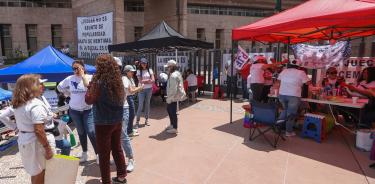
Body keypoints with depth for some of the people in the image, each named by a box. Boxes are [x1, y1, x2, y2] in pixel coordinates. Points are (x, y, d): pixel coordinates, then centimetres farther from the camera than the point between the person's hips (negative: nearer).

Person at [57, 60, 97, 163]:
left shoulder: (89, 77, -7)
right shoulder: (70, 79, 1)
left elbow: (89, 86, -26)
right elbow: (59, 87, 14)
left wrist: (83, 75, -20)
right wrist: (70, 93, 6)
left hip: (88, 110, -3)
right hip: (74, 110, 3)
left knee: (91, 132, -9)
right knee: (81, 132, 14)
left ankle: (98, 154, 3)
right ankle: (84, 153, 29)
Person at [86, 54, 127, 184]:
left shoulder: (99, 83, -18)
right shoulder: (118, 81, 1)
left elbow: (88, 100, -8)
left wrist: (90, 86, 0)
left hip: (103, 123, -6)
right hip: (117, 121, 7)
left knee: (104, 153, 7)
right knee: (117, 149, 19)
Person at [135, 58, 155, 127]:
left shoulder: (150, 70, 6)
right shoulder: (139, 71, 0)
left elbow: (153, 80, -2)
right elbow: (140, 81, -10)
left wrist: (144, 81, -11)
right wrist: (148, 80, -9)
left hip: (149, 89, 3)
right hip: (141, 90, -2)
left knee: (147, 104, 10)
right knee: (140, 106, -6)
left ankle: (146, 120, 21)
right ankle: (137, 122, 0)